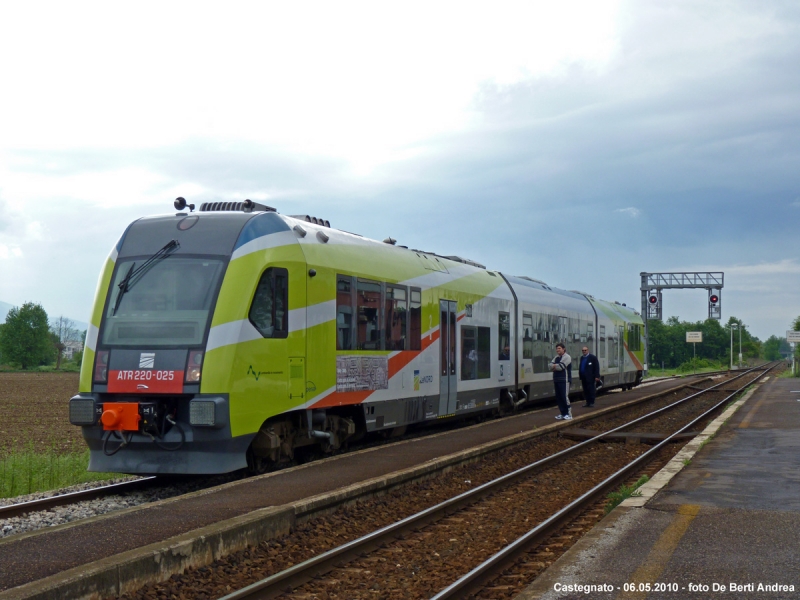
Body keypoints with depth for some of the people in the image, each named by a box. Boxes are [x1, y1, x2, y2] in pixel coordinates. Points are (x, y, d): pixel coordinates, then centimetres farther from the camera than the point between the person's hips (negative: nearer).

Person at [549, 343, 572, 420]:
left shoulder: (566, 357, -7)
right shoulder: (556, 357, 18)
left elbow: (560, 367, -18)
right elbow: (551, 365, 6)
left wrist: (554, 366, -2)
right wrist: (556, 366, -12)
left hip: (564, 380, -8)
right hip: (557, 380, 8)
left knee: (565, 397, -11)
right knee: (558, 397, 9)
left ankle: (569, 414, -5)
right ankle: (563, 413, 16)